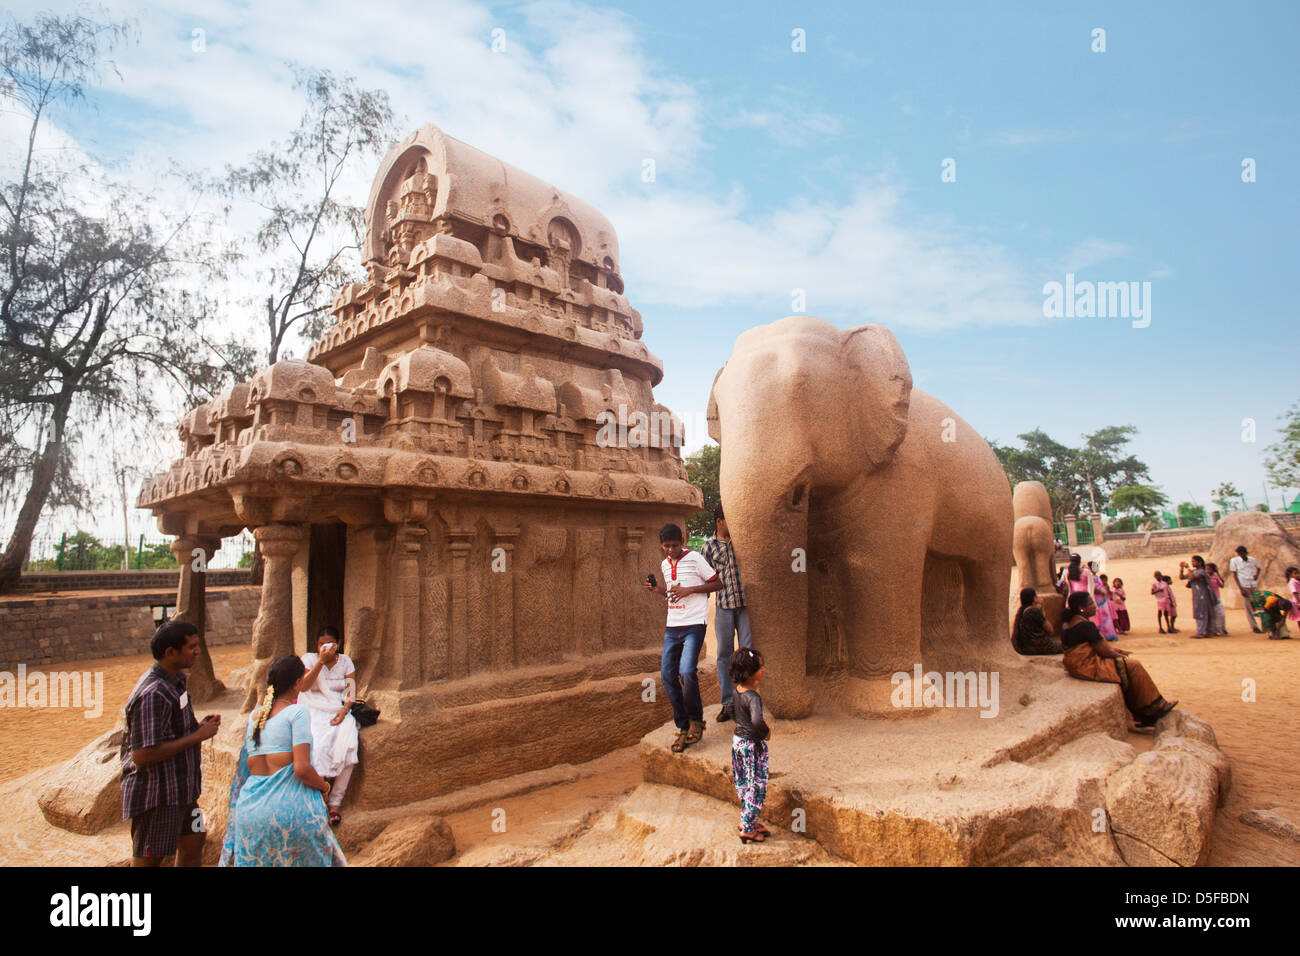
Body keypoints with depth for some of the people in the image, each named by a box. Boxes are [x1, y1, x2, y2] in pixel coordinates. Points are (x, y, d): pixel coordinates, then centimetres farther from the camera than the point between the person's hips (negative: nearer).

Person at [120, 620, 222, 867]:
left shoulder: (177, 680, 7)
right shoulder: (153, 694, -25)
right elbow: (142, 755, -28)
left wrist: (198, 725, 2)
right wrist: (197, 736, -23)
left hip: (181, 789, 9)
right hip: (156, 793, -9)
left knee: (193, 844, 16)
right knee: (148, 859, 6)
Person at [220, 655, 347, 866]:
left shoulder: (254, 715, 11)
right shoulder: (297, 712, -9)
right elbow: (302, 768, -15)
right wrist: (324, 786, 1)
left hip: (251, 807, 6)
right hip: (289, 804, -6)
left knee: (255, 862, 15)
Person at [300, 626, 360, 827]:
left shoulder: (345, 661, 12)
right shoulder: (309, 659, 6)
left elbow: (352, 689, 6)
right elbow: (304, 686, -11)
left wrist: (345, 709, -12)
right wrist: (321, 660, -19)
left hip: (339, 711, 1)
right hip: (314, 711, -1)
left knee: (347, 744, -27)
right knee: (318, 745, -32)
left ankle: (335, 802, -20)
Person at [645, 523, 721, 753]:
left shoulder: (694, 559, -5)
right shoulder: (665, 565, 14)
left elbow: (717, 584, -4)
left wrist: (690, 590, -14)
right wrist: (658, 589, 7)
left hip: (694, 624, -7)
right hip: (672, 626, 7)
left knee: (687, 671, -20)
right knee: (667, 676, 1)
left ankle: (695, 720, 4)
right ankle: (683, 727, 14)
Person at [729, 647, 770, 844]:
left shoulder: (738, 689, -1)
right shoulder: (752, 696, -28)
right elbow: (756, 720, -45)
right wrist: (766, 731, -25)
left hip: (738, 740, 8)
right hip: (752, 745, -8)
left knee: (744, 784, 21)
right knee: (756, 787, 7)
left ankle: (747, 821, 36)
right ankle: (747, 829, 17)